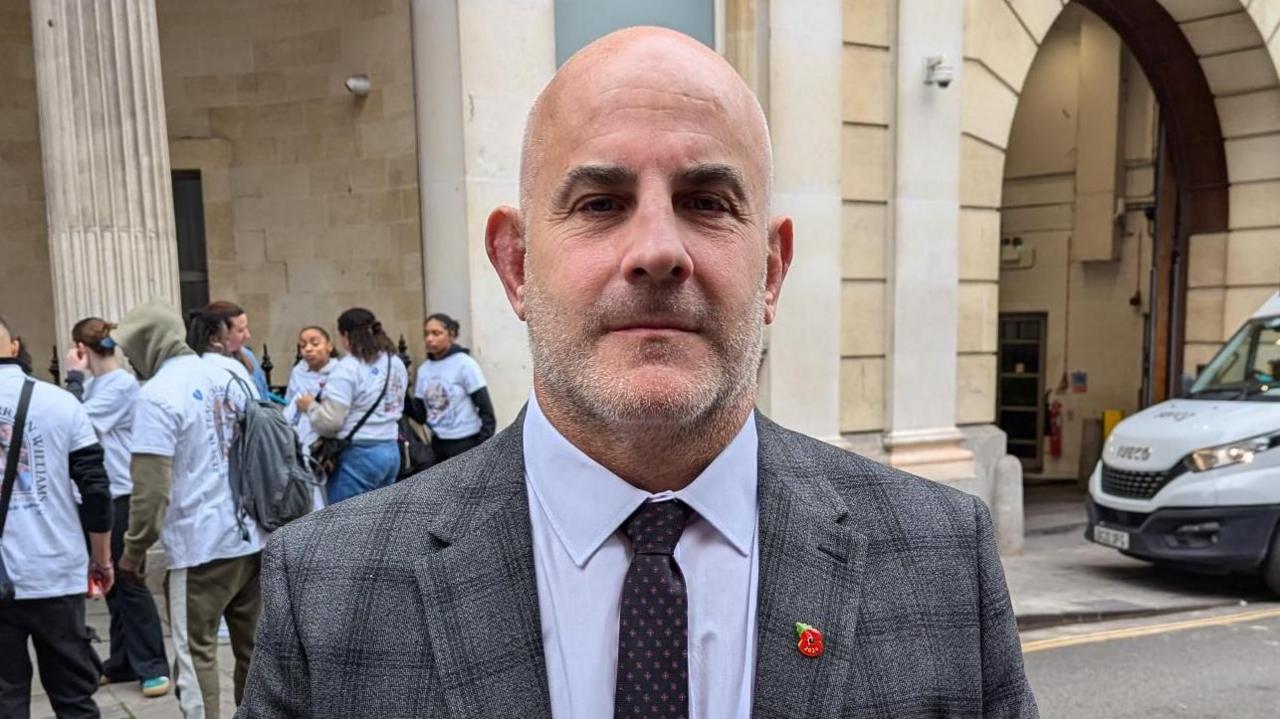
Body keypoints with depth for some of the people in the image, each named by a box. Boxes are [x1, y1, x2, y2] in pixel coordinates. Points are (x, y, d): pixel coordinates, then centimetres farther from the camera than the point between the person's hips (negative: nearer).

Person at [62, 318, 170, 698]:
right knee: (110, 581, 15)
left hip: (121, 495, -8)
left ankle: (152, 666, 10)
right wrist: (77, 379, 3)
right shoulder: (93, 383, 7)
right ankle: (123, 662, 26)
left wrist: (74, 378, -13)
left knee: (128, 581, -1)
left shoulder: (123, 384, -14)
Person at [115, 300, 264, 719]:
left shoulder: (157, 394, -12)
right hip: (253, 537, 7)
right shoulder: (228, 377, 9)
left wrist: (134, 549, -3)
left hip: (201, 545, -7)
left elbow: (152, 487, -15)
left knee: (195, 655, 5)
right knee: (253, 648, 15)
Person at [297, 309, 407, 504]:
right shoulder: (396, 362, 12)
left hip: (358, 455, -8)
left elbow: (330, 420, -16)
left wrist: (310, 406, 6)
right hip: (391, 450, 8)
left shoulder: (348, 367, -12)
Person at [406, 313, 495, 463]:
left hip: (465, 444, -6)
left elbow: (486, 410, -10)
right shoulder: (424, 369, 7)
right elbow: (421, 415, 8)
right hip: (438, 445, 6)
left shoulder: (464, 364, -10)